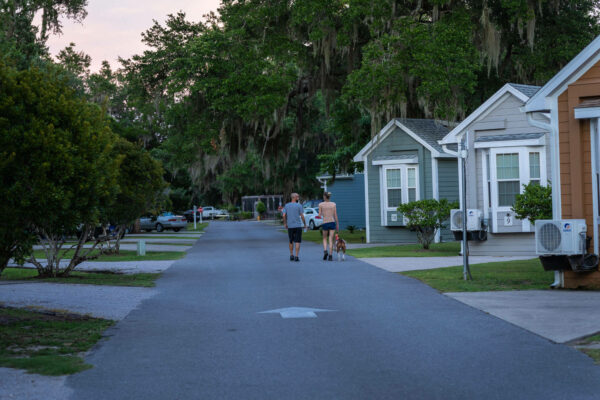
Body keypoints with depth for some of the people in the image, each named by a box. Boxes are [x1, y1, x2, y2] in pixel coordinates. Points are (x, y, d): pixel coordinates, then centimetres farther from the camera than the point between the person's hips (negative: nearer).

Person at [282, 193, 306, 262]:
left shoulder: (286, 205, 6)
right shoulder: (299, 206, -5)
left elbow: (284, 215, 0)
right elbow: (302, 216, -7)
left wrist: (285, 224, 10)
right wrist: (305, 224, 3)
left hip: (290, 226, 3)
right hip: (298, 226, -3)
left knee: (291, 241, 16)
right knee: (297, 242, -2)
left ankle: (291, 255, 14)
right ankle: (296, 256, -8)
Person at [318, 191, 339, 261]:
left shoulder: (321, 205, -3)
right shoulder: (333, 204, 2)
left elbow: (319, 215, -1)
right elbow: (335, 215, 3)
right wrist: (337, 225, 10)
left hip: (325, 223, -1)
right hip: (332, 222, 1)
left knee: (325, 238, 18)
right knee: (331, 240, 3)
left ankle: (325, 251, -6)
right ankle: (330, 255, -4)